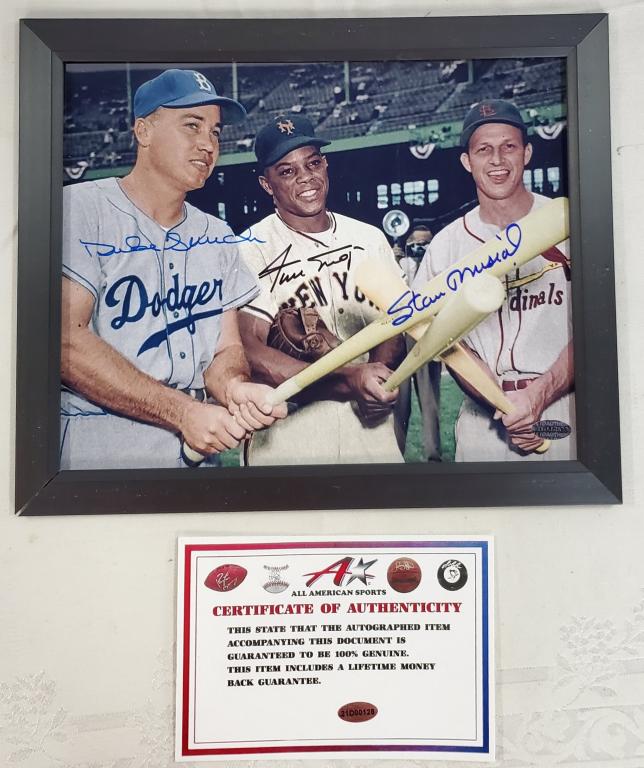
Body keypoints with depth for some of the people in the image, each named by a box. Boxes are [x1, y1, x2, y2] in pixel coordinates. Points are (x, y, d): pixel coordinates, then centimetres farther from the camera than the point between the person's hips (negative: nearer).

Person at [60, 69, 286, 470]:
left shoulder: (218, 237, 9)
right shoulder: (81, 210, -8)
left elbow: (226, 348, 6)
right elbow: (65, 340, -17)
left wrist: (235, 388, -17)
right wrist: (184, 412, -20)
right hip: (94, 451, -4)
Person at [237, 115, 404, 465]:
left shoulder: (371, 239, 8)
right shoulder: (251, 251, -8)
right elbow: (251, 354, -18)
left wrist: (379, 378, -12)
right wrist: (349, 380, -27)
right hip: (288, 436, -4)